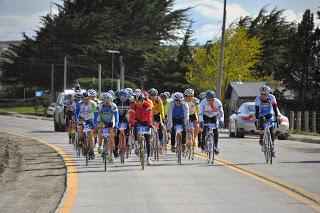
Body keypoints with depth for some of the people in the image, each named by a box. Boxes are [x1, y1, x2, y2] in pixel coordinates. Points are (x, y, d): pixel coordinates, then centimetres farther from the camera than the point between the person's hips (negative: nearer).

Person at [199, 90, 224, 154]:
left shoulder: (218, 102, -29)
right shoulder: (203, 102, -30)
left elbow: (221, 112, -30)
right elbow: (200, 113, -34)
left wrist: (221, 121, -44)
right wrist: (201, 121, -49)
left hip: (214, 116, 1)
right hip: (206, 116, -1)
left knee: (215, 131, -13)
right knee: (205, 129, -18)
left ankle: (215, 146, -4)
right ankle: (203, 143, 3)